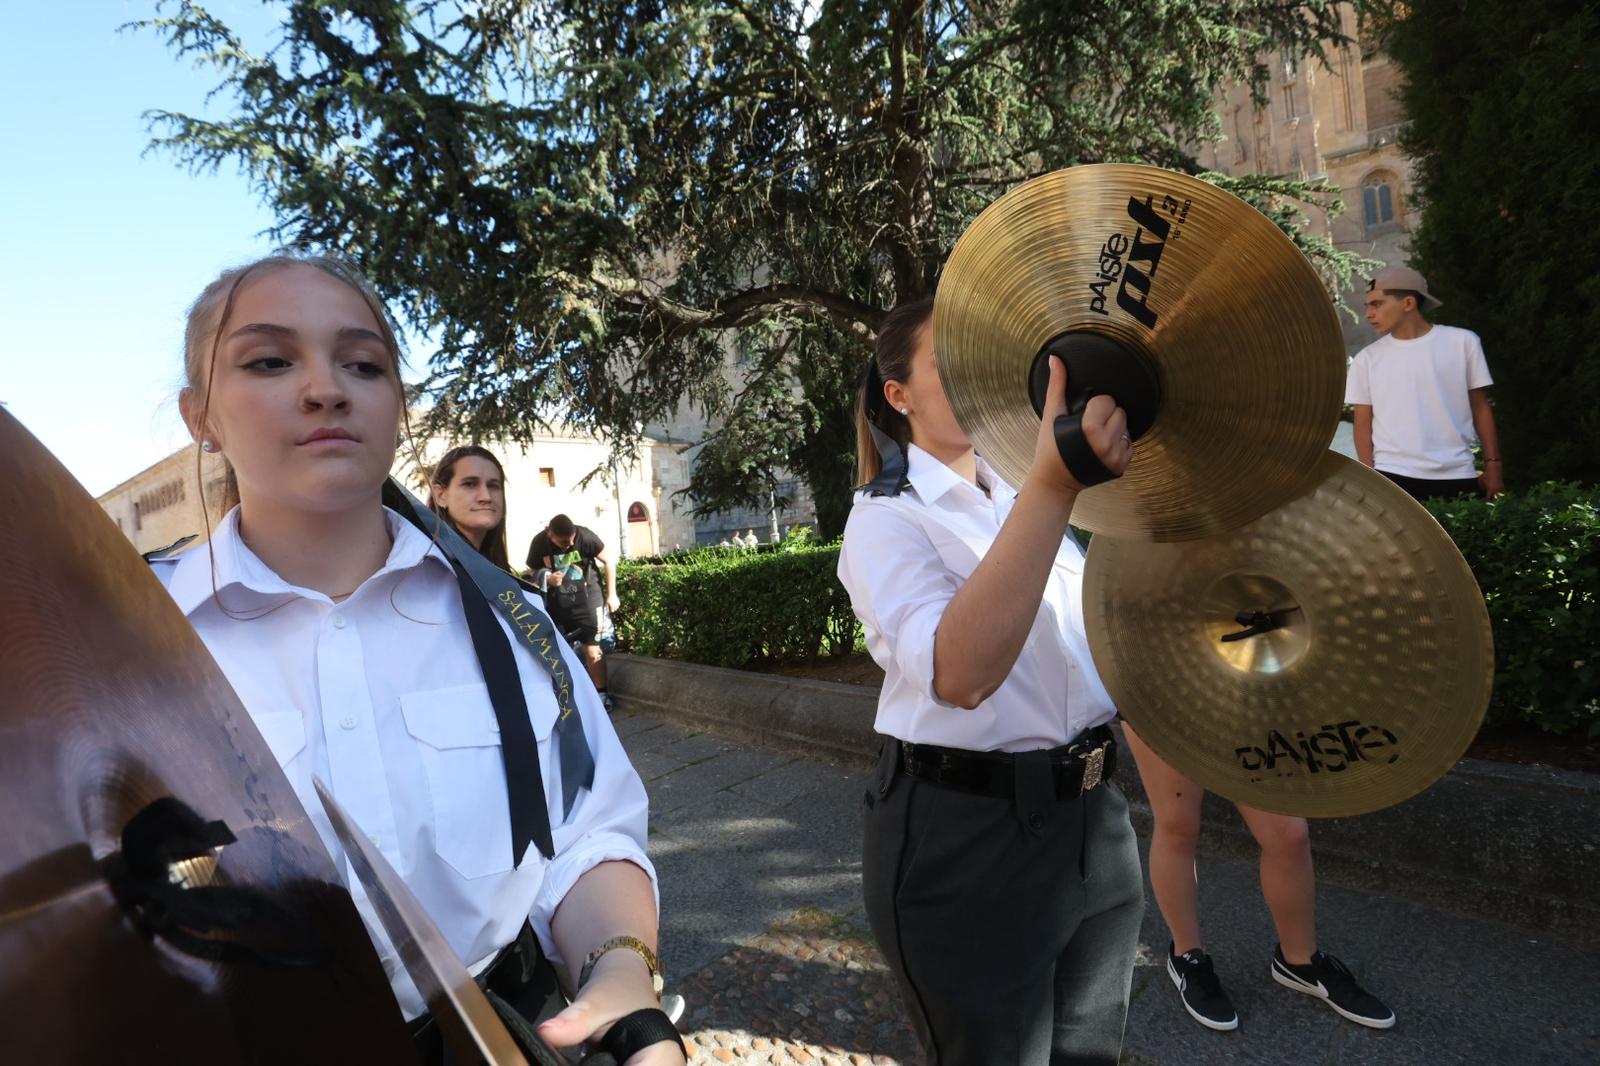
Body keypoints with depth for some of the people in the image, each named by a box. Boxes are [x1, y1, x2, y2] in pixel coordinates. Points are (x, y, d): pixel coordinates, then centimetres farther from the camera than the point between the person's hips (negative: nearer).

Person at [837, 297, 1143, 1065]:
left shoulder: (1024, 500, 8)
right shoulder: (888, 520, -15)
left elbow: (1099, 639, 20)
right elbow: (960, 673, -36)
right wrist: (1054, 482, -44)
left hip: (1090, 820, 7)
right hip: (967, 840, -7)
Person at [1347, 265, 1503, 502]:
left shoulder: (1463, 342, 5)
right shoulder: (1367, 358, 5)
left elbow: (1480, 407, 9)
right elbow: (1363, 424, 5)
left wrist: (1493, 464, 4)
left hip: (1457, 476, 0)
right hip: (1392, 477, 0)